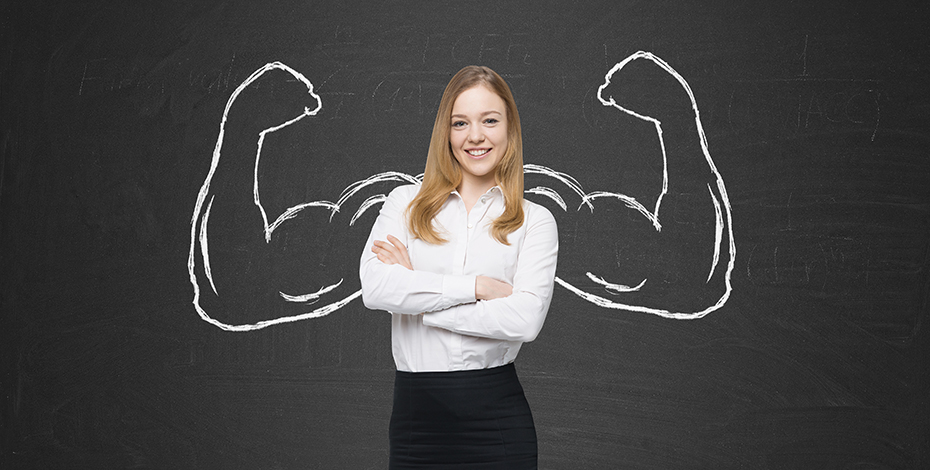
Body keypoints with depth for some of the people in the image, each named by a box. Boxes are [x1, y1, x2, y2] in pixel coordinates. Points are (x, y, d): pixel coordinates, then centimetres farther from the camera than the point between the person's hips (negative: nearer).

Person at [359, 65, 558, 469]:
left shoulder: (535, 221, 4)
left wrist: (415, 290, -10)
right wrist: (478, 286, -12)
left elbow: (525, 320, -11)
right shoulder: (407, 202, 8)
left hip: (497, 419, -1)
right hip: (416, 412, 1)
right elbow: (374, 287, -9)